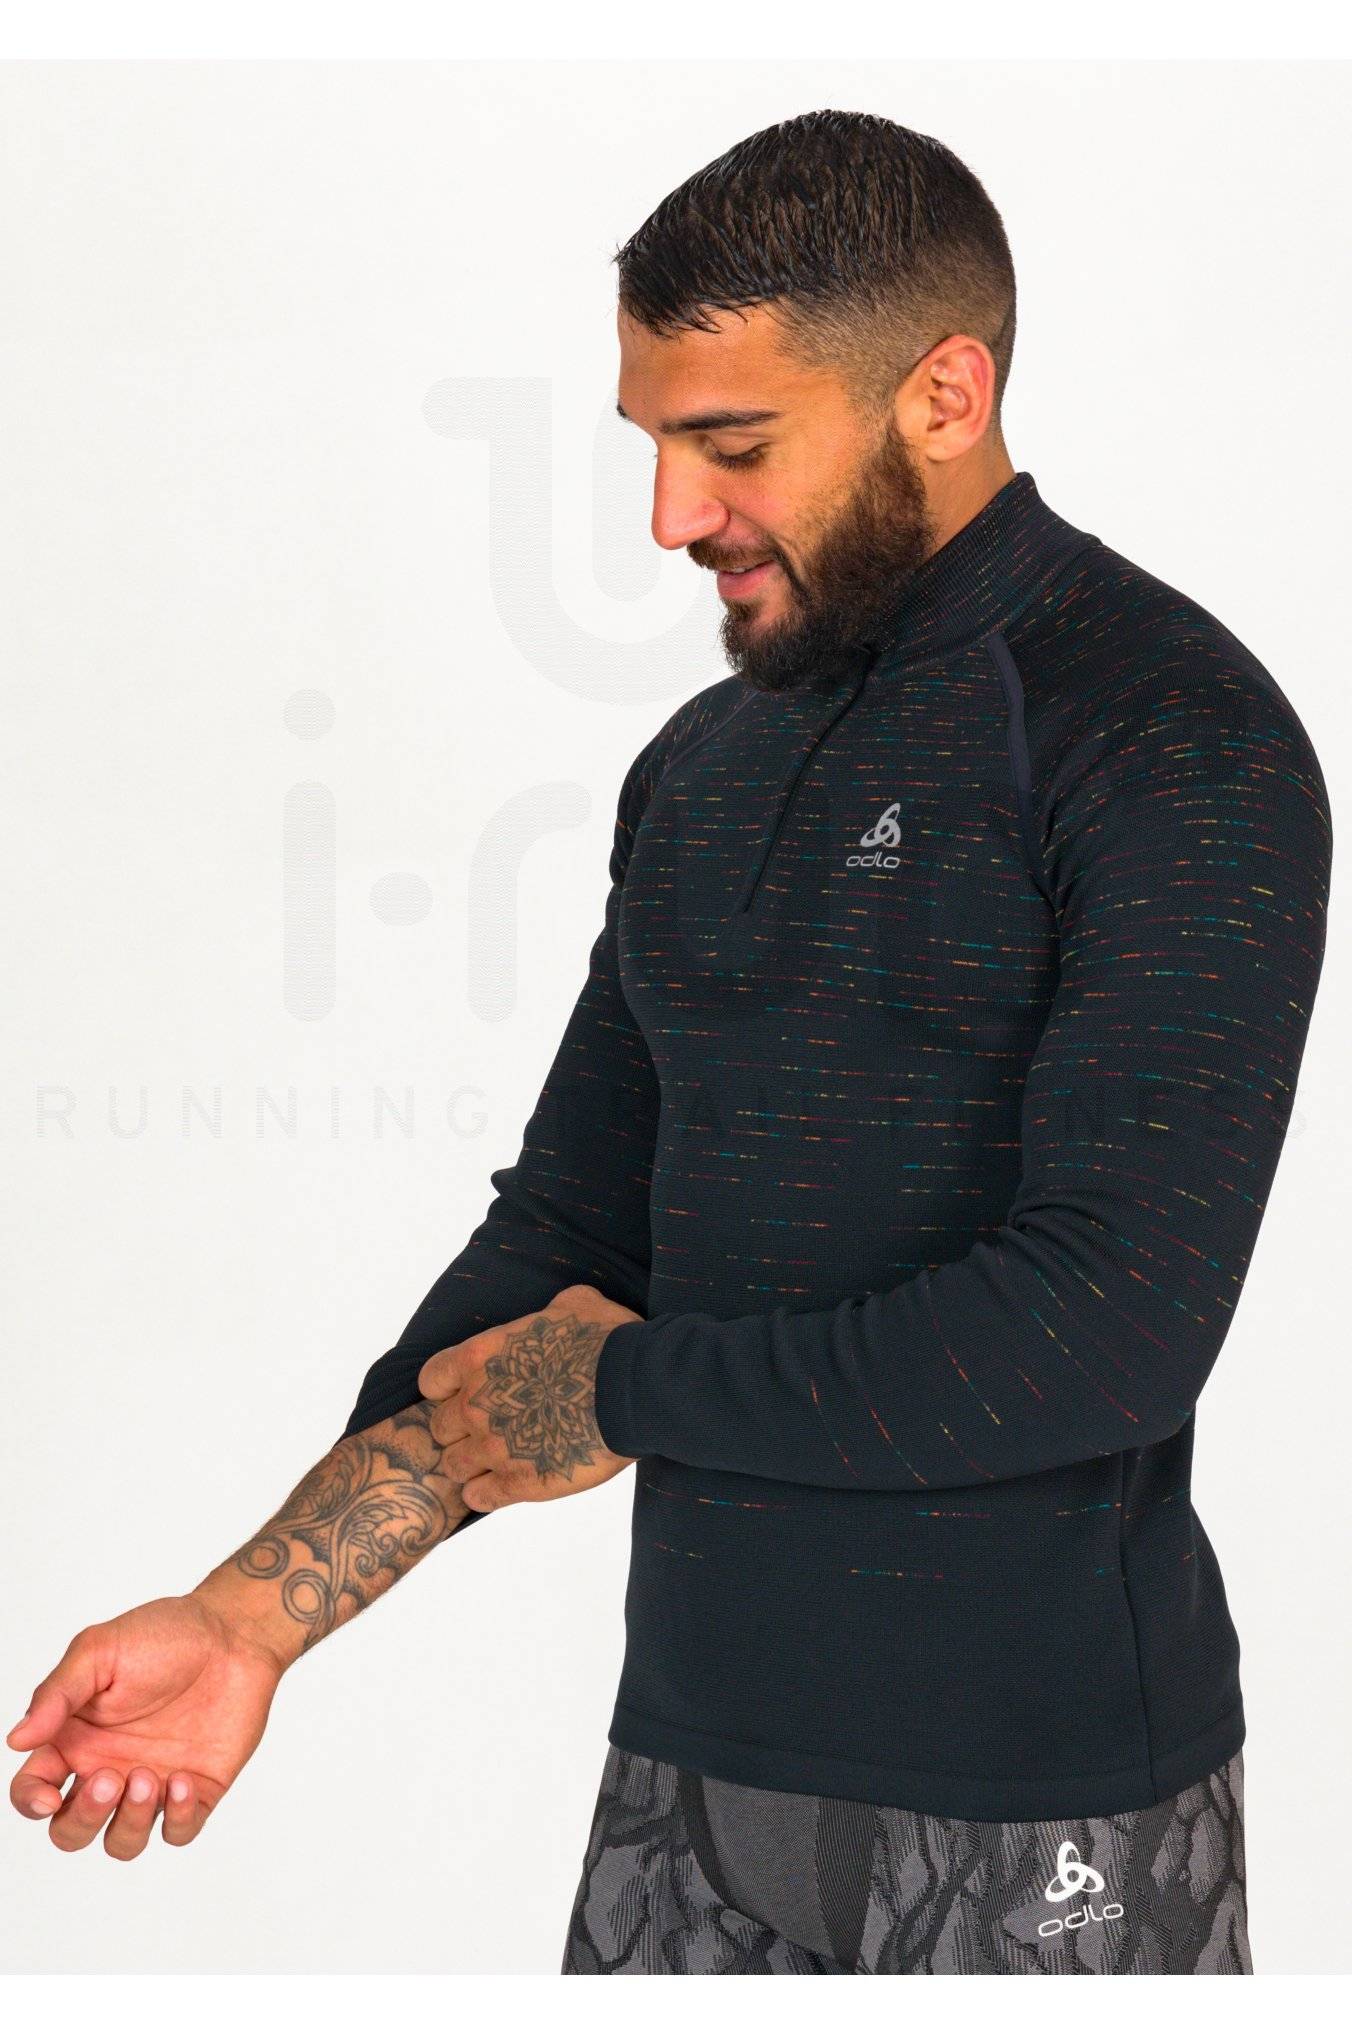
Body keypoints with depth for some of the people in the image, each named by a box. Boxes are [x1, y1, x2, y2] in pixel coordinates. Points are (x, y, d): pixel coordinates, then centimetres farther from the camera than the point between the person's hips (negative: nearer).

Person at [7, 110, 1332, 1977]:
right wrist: (257, 1612, 0)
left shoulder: (1171, 739, -13)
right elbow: (566, 1228, 10)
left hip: (1044, 1816, -6)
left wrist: (632, 1387, -10)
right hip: (694, 1751, 6)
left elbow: (1110, 1326, -22)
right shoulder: (702, 767, 10)